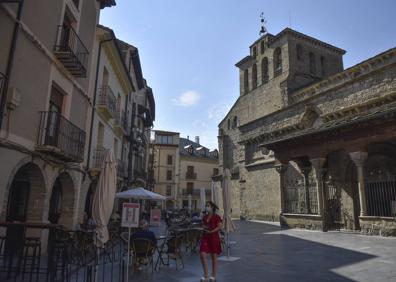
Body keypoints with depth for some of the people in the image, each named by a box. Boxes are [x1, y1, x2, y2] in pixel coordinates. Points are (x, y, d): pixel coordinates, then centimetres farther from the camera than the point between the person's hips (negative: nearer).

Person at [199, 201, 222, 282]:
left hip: (214, 237, -5)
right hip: (205, 237, 5)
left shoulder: (216, 217, -8)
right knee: (202, 255, -7)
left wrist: (211, 231, -20)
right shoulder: (205, 217, 9)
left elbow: (219, 227, -11)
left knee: (214, 257, 6)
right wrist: (204, 228, -4)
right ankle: (205, 275, 8)